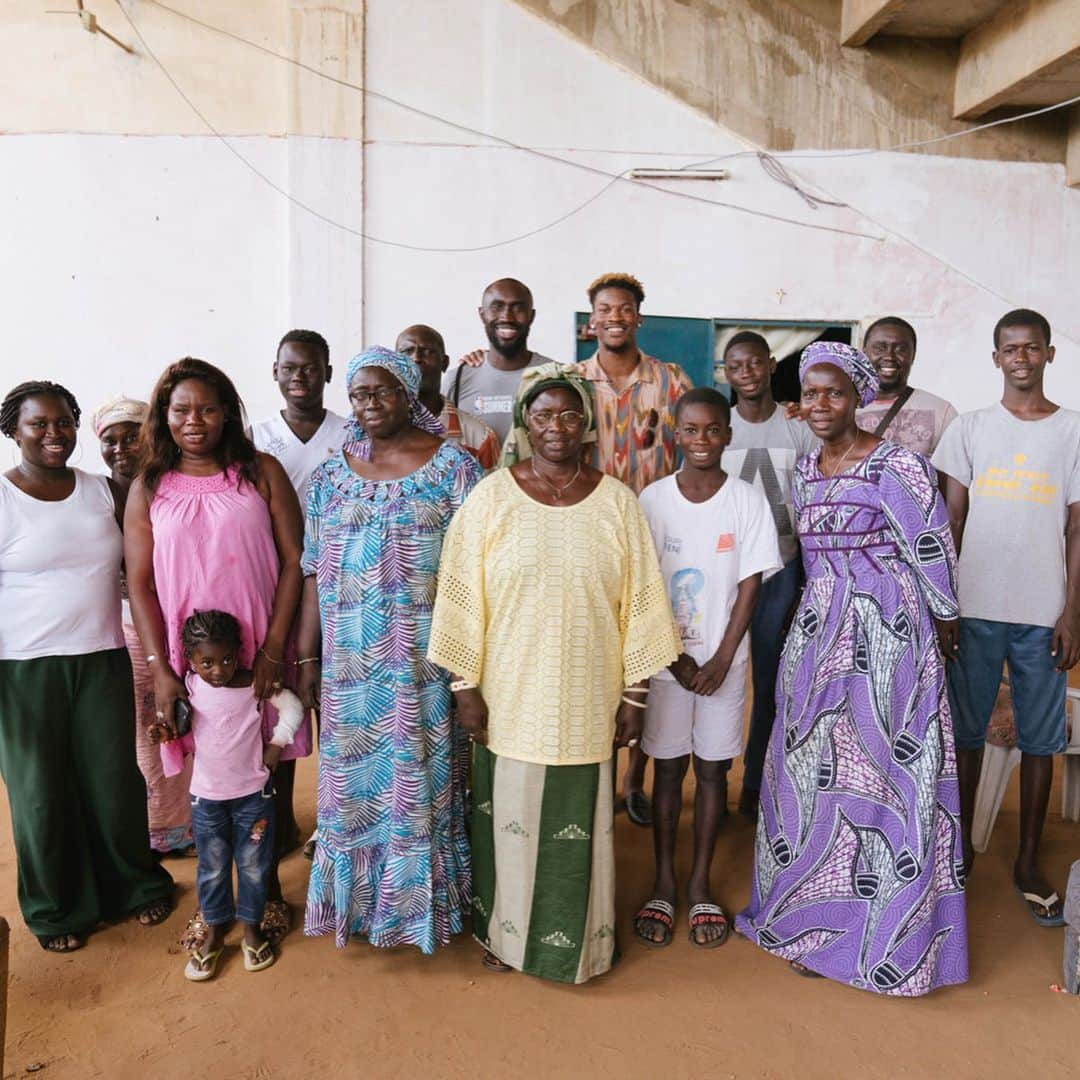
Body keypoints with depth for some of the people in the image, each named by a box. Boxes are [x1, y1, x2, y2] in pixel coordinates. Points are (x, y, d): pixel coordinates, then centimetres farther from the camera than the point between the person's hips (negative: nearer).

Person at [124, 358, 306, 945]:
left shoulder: (261, 472, -1)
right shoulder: (149, 488, 4)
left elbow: (294, 561, -4)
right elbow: (140, 583, 2)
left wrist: (272, 651, -10)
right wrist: (160, 668, -7)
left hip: (258, 654, -1)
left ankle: (267, 888, 29)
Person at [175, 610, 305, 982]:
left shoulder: (255, 684, -14)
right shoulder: (190, 686, -7)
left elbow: (293, 708, -7)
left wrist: (276, 745, -9)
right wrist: (165, 728, -13)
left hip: (253, 793, -1)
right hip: (206, 796, 2)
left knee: (253, 865, 10)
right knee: (212, 867, 13)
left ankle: (251, 927, 28)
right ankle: (214, 931, 30)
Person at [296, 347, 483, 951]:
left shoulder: (454, 467, -3)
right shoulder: (331, 475, 8)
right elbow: (315, 574, 8)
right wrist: (308, 658, 6)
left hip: (425, 661, -3)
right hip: (349, 663, 3)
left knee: (420, 780, 7)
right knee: (352, 780, 13)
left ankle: (420, 900, 28)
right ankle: (358, 899, 33)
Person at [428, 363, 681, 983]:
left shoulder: (617, 502, -1)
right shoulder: (492, 498, -5)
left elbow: (639, 600, 1)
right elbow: (462, 598, -4)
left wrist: (636, 692, 0)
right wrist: (466, 686, -5)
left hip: (587, 699, 1)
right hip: (511, 695, 0)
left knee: (582, 819, 13)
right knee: (511, 814, 13)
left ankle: (580, 936, 36)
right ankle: (505, 931, 37)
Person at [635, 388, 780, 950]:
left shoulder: (748, 501, -5)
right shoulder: (653, 498, -4)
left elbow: (750, 587, -4)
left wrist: (721, 660, -10)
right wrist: (674, 656, -8)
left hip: (724, 660, 0)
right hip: (665, 656, 0)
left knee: (712, 769, 10)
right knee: (667, 768, 9)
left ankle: (700, 883, 25)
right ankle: (663, 884, 24)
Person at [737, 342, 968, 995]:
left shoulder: (894, 467, -12)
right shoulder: (805, 469, 10)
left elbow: (933, 551, -7)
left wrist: (942, 620, 1)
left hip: (886, 634, -7)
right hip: (818, 630, 7)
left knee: (876, 772, 2)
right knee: (810, 770, 13)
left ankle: (881, 934, 20)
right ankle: (813, 914, 31)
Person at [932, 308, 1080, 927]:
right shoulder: (970, 429, 5)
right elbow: (952, 519, 4)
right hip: (975, 607, 0)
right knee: (966, 731, 8)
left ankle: (1029, 862, 22)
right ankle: (961, 848, 24)